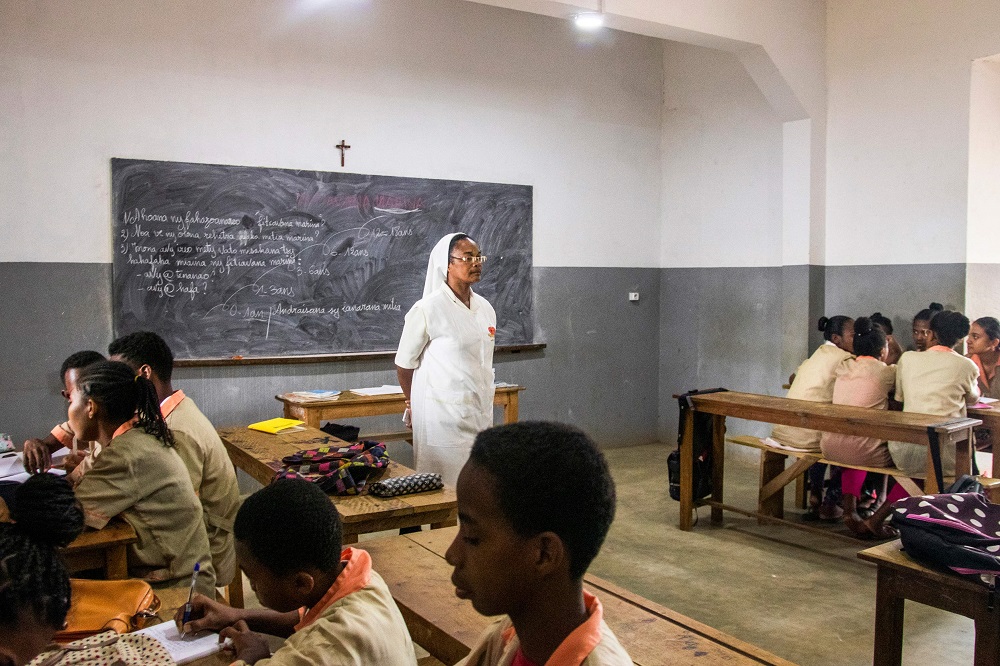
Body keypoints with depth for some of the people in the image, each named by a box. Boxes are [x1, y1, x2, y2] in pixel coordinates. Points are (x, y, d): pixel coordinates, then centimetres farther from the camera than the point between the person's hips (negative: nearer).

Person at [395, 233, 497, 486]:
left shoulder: (485, 308, 9)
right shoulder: (427, 309, -10)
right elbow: (404, 364, 0)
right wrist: (415, 404, 12)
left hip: (481, 410, 6)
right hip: (444, 412, -6)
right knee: (446, 485, -2)